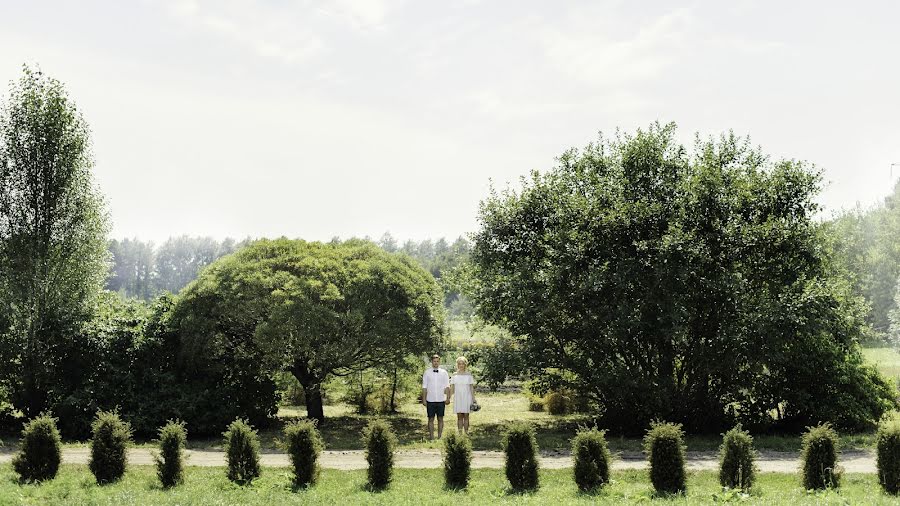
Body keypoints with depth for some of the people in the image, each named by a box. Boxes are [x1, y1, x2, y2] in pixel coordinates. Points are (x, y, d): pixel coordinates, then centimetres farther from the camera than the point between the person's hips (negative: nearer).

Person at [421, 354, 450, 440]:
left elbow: (447, 386, 4)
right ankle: (431, 437, 8)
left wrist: (448, 398, -5)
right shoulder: (427, 372, 3)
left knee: (440, 419, 4)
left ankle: (440, 437, 10)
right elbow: (424, 387, 4)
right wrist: (423, 399, -1)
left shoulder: (444, 372, 4)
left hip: (441, 400, 0)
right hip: (430, 400, 0)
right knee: (431, 419, 3)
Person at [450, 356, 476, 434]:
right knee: (459, 416, 1)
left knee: (466, 416, 0)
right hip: (458, 398, 1)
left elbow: (471, 387, 3)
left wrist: (473, 399, -1)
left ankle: (466, 432, 2)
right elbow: (452, 388, 6)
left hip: (466, 398, -1)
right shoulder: (455, 375, 5)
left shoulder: (468, 375, 3)